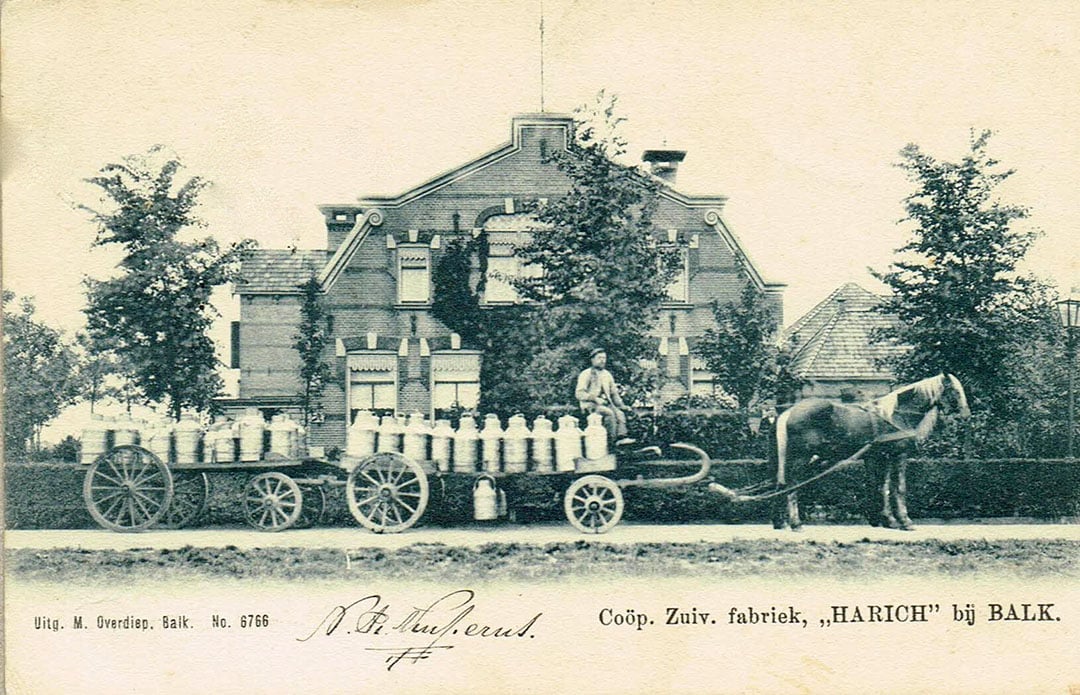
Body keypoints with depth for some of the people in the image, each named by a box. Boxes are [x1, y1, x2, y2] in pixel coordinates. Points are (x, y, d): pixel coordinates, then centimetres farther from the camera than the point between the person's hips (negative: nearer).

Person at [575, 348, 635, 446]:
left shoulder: (607, 375, 20)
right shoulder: (586, 374, 0)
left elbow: (614, 393, 26)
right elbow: (579, 394, -9)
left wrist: (621, 404, 10)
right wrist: (595, 398, -21)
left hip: (606, 403, 6)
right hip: (590, 405, -6)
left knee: (620, 413, -23)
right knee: (609, 413, -32)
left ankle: (622, 437, -34)